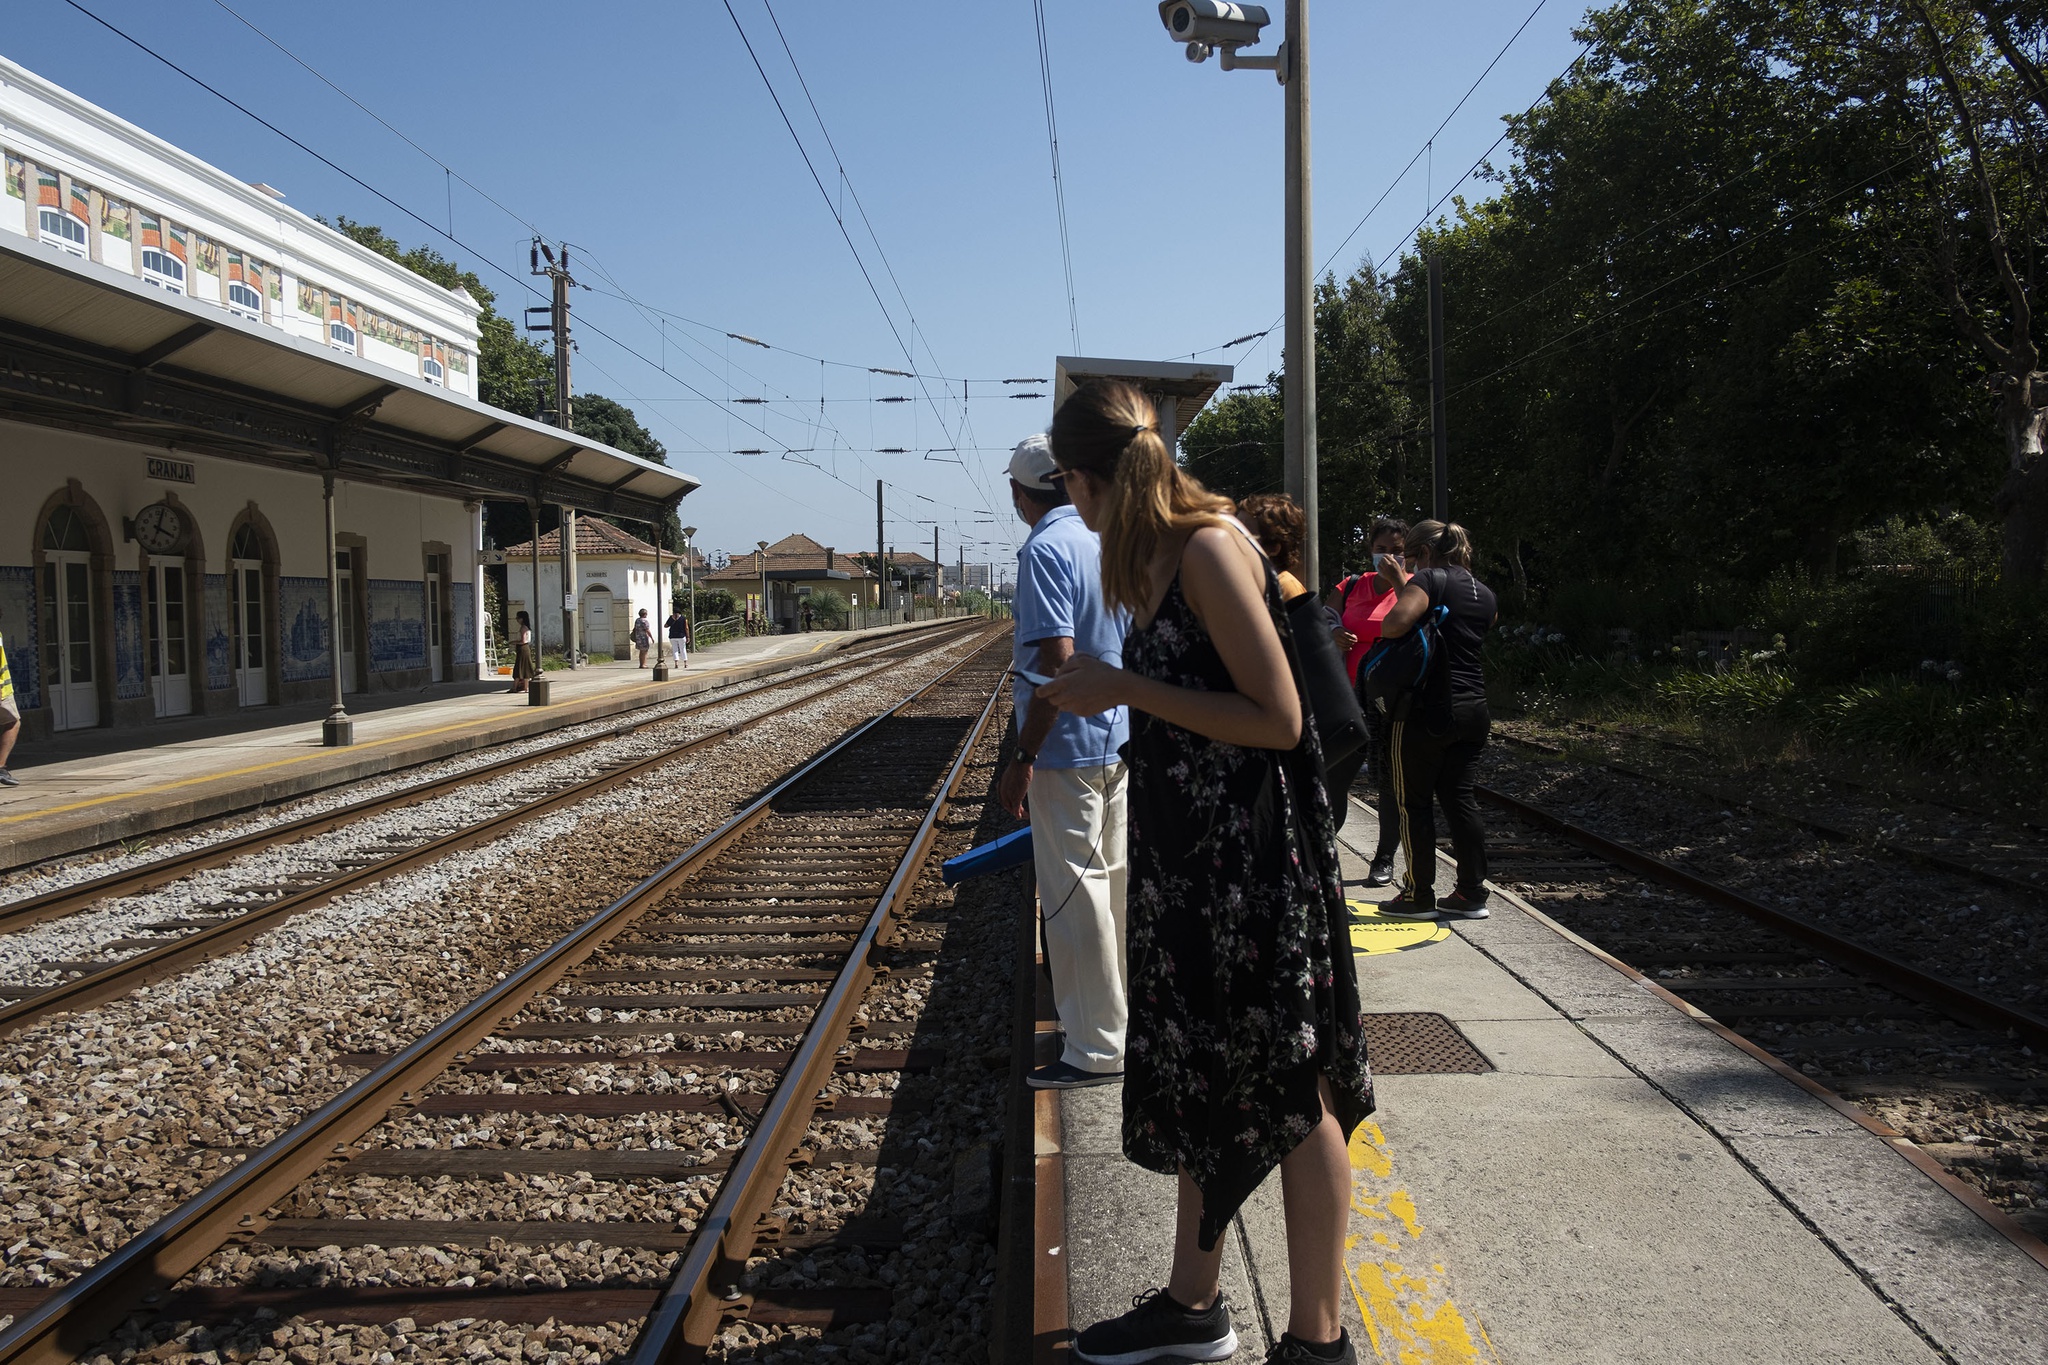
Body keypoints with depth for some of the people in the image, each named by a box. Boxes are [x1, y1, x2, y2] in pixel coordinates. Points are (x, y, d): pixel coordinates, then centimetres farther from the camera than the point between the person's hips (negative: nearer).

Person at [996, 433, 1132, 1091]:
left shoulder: (1044, 551, -16)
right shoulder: (1110, 542, 9)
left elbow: (1058, 661, -24)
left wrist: (1023, 757, -22)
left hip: (1068, 746, -9)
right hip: (1120, 739, 9)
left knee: (1074, 893, -2)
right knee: (1114, 881, 18)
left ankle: (1096, 1049, 5)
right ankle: (1123, 1015, 31)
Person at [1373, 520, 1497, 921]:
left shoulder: (1429, 579, -10)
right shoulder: (1485, 594, 14)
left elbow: (1393, 626, -24)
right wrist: (1403, 584, 23)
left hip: (1429, 707, -7)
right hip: (1473, 708, 7)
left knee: (1414, 801, 3)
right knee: (1460, 799, 11)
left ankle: (1418, 895, 7)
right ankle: (1472, 895, 14)